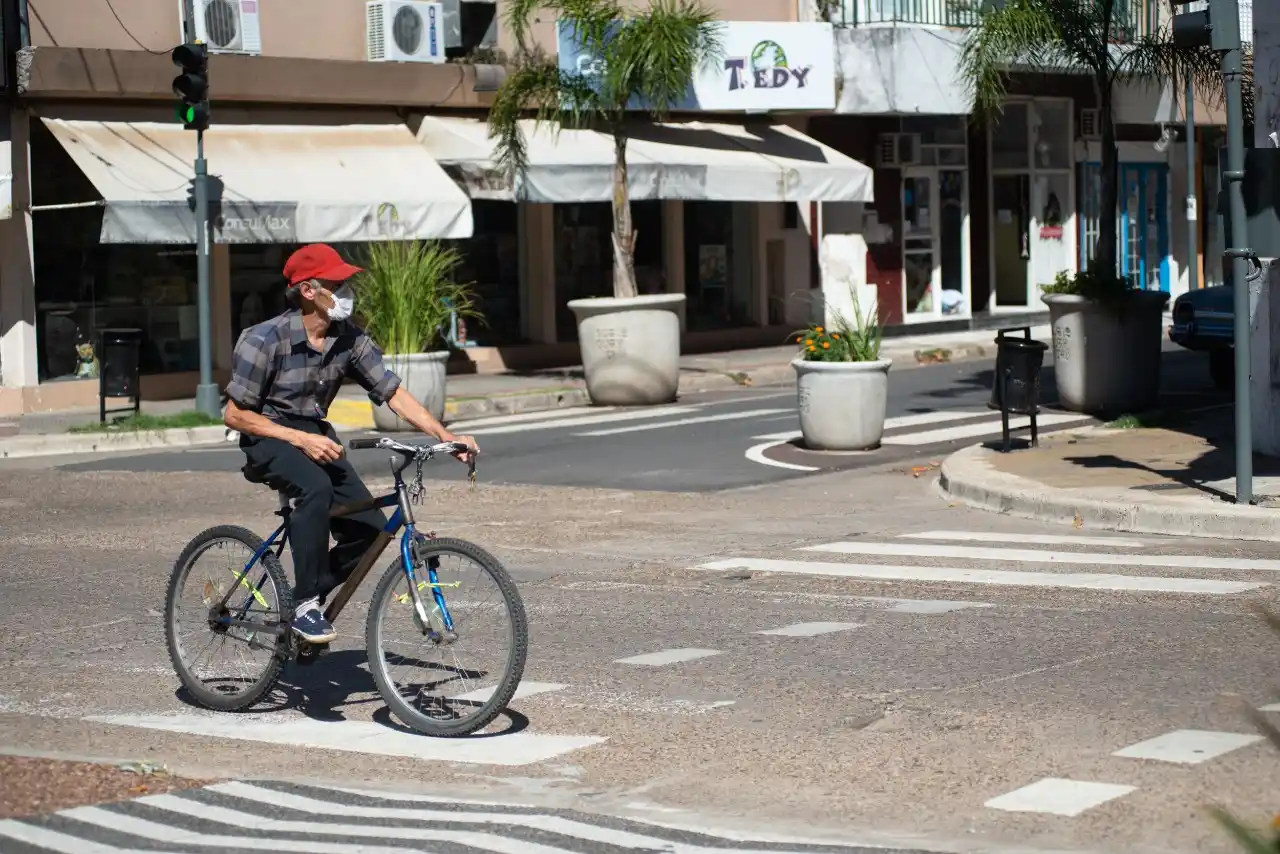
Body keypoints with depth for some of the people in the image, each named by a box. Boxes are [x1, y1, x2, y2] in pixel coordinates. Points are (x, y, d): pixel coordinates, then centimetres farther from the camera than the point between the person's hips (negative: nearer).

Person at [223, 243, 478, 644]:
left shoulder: (350, 340, -7)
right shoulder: (265, 340, -21)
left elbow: (394, 394, -5)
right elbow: (235, 415, -16)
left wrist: (447, 438, -17)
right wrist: (300, 439, -24)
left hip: (315, 433, 6)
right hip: (268, 435, -6)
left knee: (369, 527, -9)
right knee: (316, 487, -37)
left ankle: (301, 600, 10)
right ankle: (305, 606, -28)